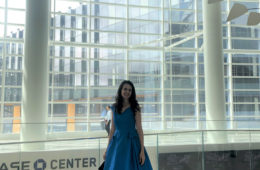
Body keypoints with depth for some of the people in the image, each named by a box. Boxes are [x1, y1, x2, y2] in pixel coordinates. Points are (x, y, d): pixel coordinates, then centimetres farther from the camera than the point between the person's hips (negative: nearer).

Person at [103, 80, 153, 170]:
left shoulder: (135, 108, -4)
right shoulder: (114, 108, 6)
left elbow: (139, 129, -6)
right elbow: (112, 129, 10)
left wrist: (142, 151, -11)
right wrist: (107, 149, 9)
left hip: (131, 144, -3)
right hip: (117, 144, 3)